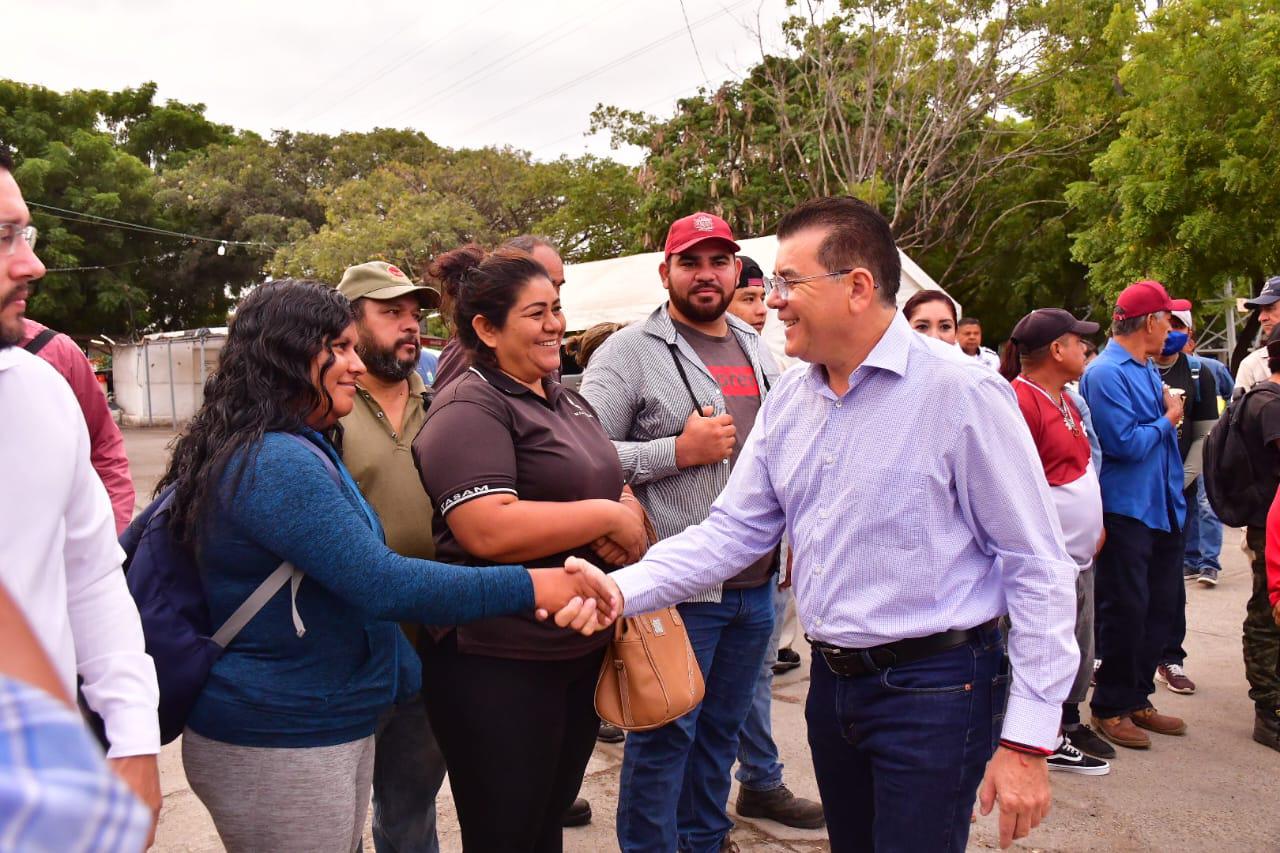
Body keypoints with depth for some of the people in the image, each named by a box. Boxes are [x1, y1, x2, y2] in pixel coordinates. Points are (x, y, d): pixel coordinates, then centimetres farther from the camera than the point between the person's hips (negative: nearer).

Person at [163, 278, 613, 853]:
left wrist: (412, 677, 18)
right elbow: (381, 584, -27)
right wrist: (526, 588, -24)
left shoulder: (302, 450, 11)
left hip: (335, 728, 10)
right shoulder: (275, 462, -22)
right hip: (277, 747, -10)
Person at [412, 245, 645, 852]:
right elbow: (489, 531, -28)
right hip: (498, 665, -8)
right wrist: (605, 516, -19)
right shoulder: (469, 410, -15)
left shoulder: (568, 400, 12)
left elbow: (615, 487, 16)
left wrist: (628, 518, -8)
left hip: (581, 650, 8)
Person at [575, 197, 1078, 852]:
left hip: (934, 690, -6)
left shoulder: (962, 392, -15)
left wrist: (1027, 742, -14)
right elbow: (734, 528, 6)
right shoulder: (788, 400, 5)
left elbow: (1039, 567, -14)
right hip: (832, 680, 7)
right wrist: (622, 588, -10)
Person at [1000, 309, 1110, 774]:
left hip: (1079, 553, 10)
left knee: (1079, 648, 19)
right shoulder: (1020, 400, -18)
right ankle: (1051, 741, 14)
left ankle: (1070, 722, 34)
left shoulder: (1065, 400, 14)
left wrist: (1096, 524, 17)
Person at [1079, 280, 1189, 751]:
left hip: (1163, 509, 9)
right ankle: (1110, 707, 13)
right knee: (1125, 611, -1)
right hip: (1126, 511, -9)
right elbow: (1125, 443, -22)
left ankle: (1137, 698, 26)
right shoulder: (1106, 373, -16)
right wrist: (1167, 421, -8)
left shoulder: (1148, 370, 13)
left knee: (1159, 607, 13)